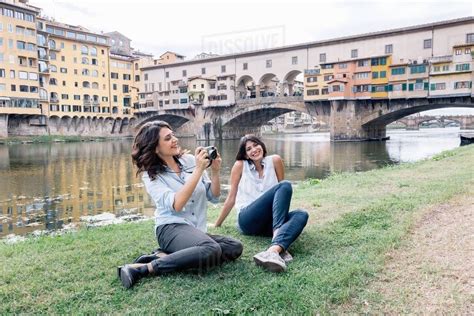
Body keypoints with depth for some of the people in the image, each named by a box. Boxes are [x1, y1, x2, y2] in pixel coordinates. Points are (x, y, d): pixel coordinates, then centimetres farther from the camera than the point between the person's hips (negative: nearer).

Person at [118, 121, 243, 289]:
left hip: (197, 231, 6)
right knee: (211, 250, -33)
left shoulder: (190, 160, 6)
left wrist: (215, 171, -8)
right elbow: (176, 205, -21)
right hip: (171, 228, -6)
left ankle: (165, 257, -17)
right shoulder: (151, 174, -3)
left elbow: (214, 197, 10)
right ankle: (142, 268, -25)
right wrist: (198, 170, -21)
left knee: (235, 247, -19)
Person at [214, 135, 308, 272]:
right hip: (248, 219, -3)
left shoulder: (275, 160, 6)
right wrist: (217, 224, 9)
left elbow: (283, 194, 13)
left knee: (301, 215, -26)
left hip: (268, 221, 4)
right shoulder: (240, 165, 1)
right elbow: (231, 198, 6)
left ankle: (274, 250, -50)